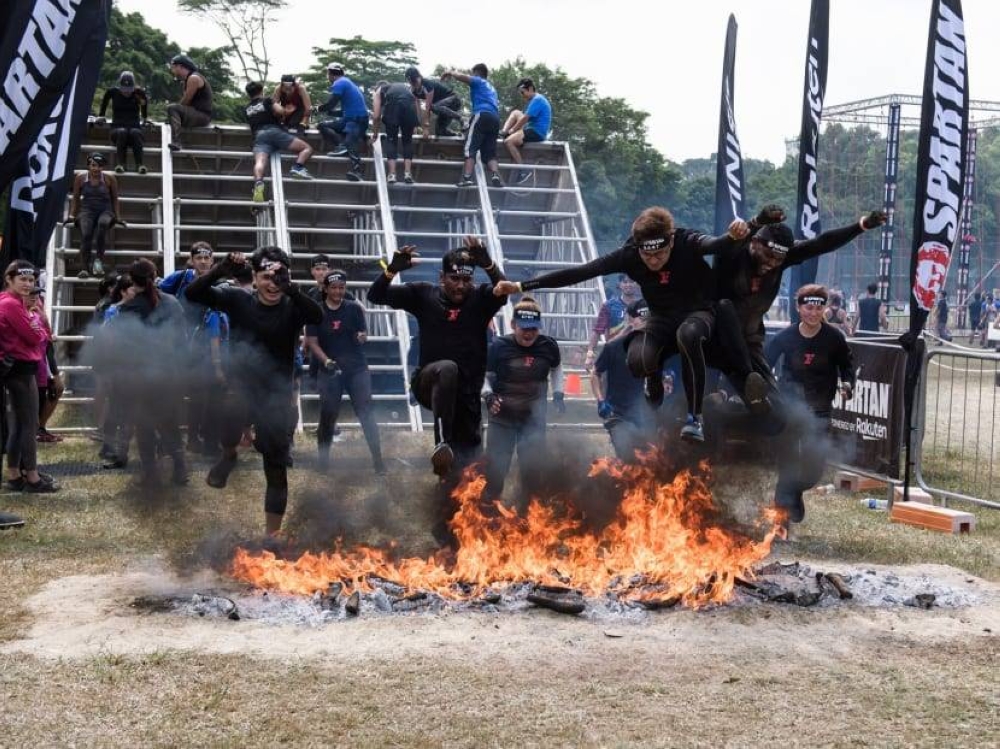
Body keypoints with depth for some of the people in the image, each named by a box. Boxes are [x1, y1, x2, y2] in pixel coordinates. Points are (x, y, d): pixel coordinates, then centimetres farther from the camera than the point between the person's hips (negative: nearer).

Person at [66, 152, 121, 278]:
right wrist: (72, 215, 9)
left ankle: (99, 259, -29)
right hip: (87, 211, 1)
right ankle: (85, 268, -26)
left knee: (103, 223, -38)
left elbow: (115, 199, 11)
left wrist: (118, 217, 5)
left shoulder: (110, 179, 2)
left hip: (105, 211, -1)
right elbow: (76, 198, 14)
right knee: (85, 235, -30)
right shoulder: (80, 178, 4)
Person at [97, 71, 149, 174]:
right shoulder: (113, 92, 3)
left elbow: (145, 101, 24)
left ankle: (140, 164, -43)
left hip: (135, 127, 0)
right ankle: (121, 164, -42)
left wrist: (145, 118, 24)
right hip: (117, 127, 0)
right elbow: (105, 100, 25)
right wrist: (101, 116, 26)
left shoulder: (139, 93, 1)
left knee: (135, 132, -36)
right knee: (122, 132, -36)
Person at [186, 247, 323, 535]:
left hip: (277, 395, 0)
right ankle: (227, 457, -5)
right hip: (241, 387, 0)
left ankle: (272, 534, 22)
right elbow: (193, 293, -9)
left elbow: (318, 316, -27)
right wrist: (220, 271, -25)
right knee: (233, 410, -37)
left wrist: (290, 288, -40)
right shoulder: (238, 300, -2)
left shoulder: (292, 308, -6)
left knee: (277, 470, 5)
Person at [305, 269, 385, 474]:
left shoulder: (354, 308, 3)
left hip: (357, 368, 0)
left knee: (367, 413, -6)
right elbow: (312, 342, -2)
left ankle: (378, 459, -7)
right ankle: (323, 458, 20)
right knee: (328, 414, 3)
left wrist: (362, 336, -24)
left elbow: (364, 334, 1)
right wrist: (326, 361, -17)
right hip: (330, 370, 0)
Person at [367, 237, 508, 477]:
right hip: (429, 382, -2)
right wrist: (393, 269, -23)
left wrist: (487, 263, -38)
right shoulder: (423, 294, 1)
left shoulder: (480, 298, 1)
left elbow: (504, 292, -20)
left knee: (467, 456, 3)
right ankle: (442, 445, -38)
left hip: (468, 391, 2)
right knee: (447, 369, -37)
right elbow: (376, 295, -3)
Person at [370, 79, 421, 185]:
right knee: (407, 140, 18)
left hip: (393, 104, -2)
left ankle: (392, 174, 5)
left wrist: (375, 133, 37)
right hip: (409, 104, 2)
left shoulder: (378, 91, 32)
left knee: (391, 140, 13)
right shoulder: (405, 87, 42)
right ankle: (408, 173, 10)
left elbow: (376, 116, 22)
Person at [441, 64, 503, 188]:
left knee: (470, 147, -11)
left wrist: (451, 73, 14)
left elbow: (462, 76, -4)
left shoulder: (478, 81, 12)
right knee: (490, 151, 6)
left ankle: (467, 178, -25)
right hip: (495, 118, 7)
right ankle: (495, 176, -18)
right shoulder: (491, 88, 34)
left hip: (482, 115, -7)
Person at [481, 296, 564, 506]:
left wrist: (558, 393, 4)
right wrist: (488, 395, -22)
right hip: (502, 416, -2)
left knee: (533, 465, 7)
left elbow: (556, 368, 14)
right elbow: (485, 376, -4)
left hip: (534, 417, 2)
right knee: (496, 465, 2)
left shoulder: (548, 346, -8)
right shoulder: (499, 346, -15)